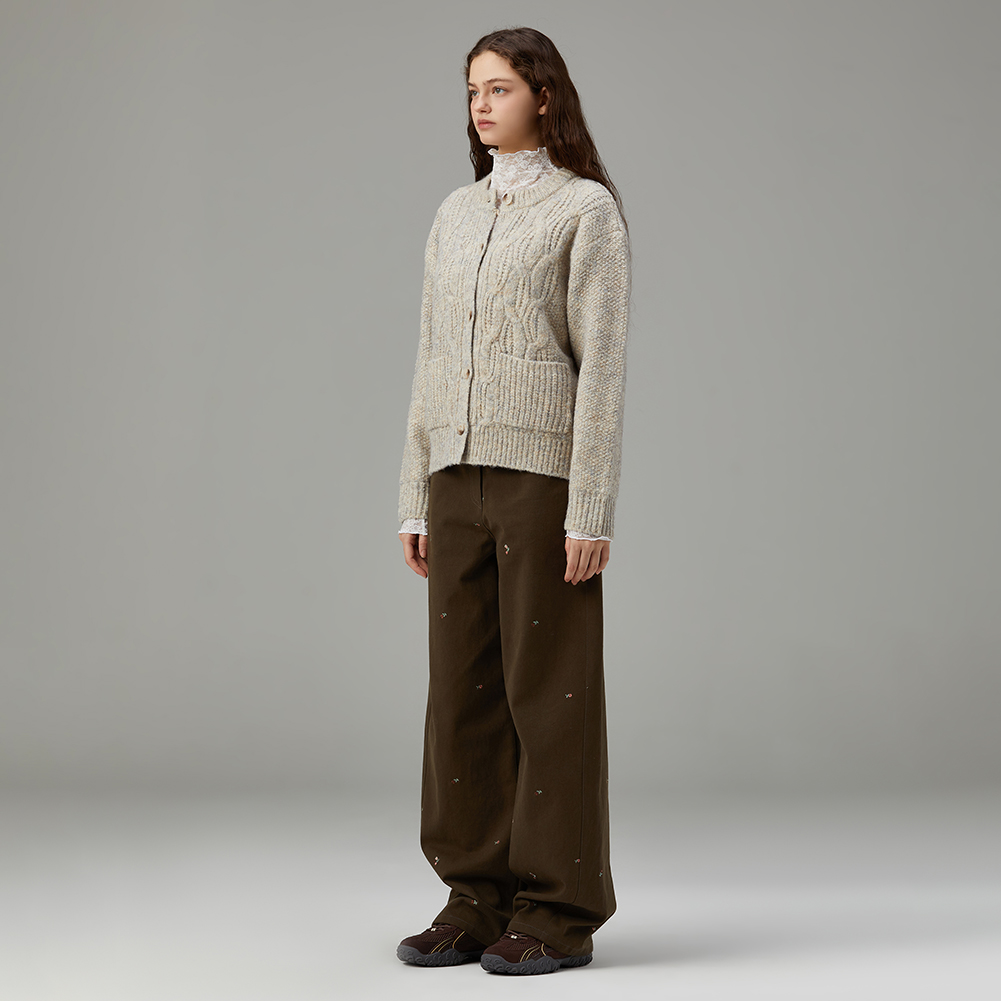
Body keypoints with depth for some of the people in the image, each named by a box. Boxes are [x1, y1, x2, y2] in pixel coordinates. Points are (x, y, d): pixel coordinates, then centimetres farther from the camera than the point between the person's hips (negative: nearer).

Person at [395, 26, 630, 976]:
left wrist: (591, 512, -15)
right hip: (459, 479, 6)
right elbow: (431, 363, 16)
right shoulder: (455, 215, 16)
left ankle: (558, 914, 6)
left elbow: (602, 365, -9)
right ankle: (478, 898, 15)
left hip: (545, 476, -6)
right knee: (463, 692, 6)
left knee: (550, 692, -2)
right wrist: (415, 498, 11)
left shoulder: (587, 210, -2)